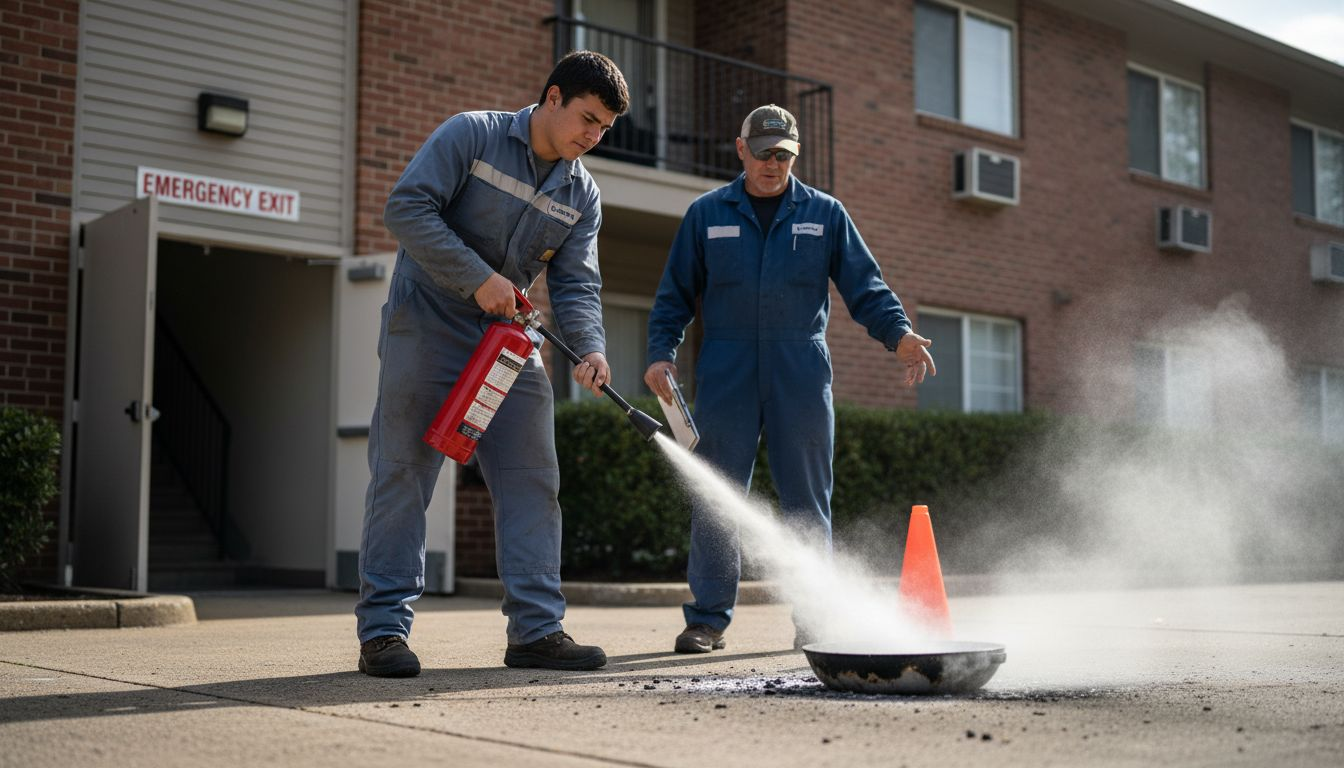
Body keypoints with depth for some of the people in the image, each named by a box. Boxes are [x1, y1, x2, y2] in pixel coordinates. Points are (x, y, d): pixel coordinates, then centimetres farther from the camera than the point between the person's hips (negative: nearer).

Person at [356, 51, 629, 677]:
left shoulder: (583, 196, 7)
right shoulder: (471, 135, -8)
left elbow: (575, 285, -1)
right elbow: (406, 207, -17)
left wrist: (590, 347, -22)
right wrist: (479, 278, -22)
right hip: (426, 333, -5)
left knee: (532, 481, 2)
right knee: (402, 475, -4)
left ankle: (536, 629, 8)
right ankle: (383, 629, 3)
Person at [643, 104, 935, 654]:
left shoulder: (825, 214, 10)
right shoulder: (706, 214, 10)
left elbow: (864, 286, 7)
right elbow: (675, 295, 11)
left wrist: (898, 334, -10)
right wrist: (662, 352, -4)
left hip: (802, 375, 0)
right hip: (725, 375, 0)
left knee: (808, 500, 4)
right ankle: (708, 618, 8)